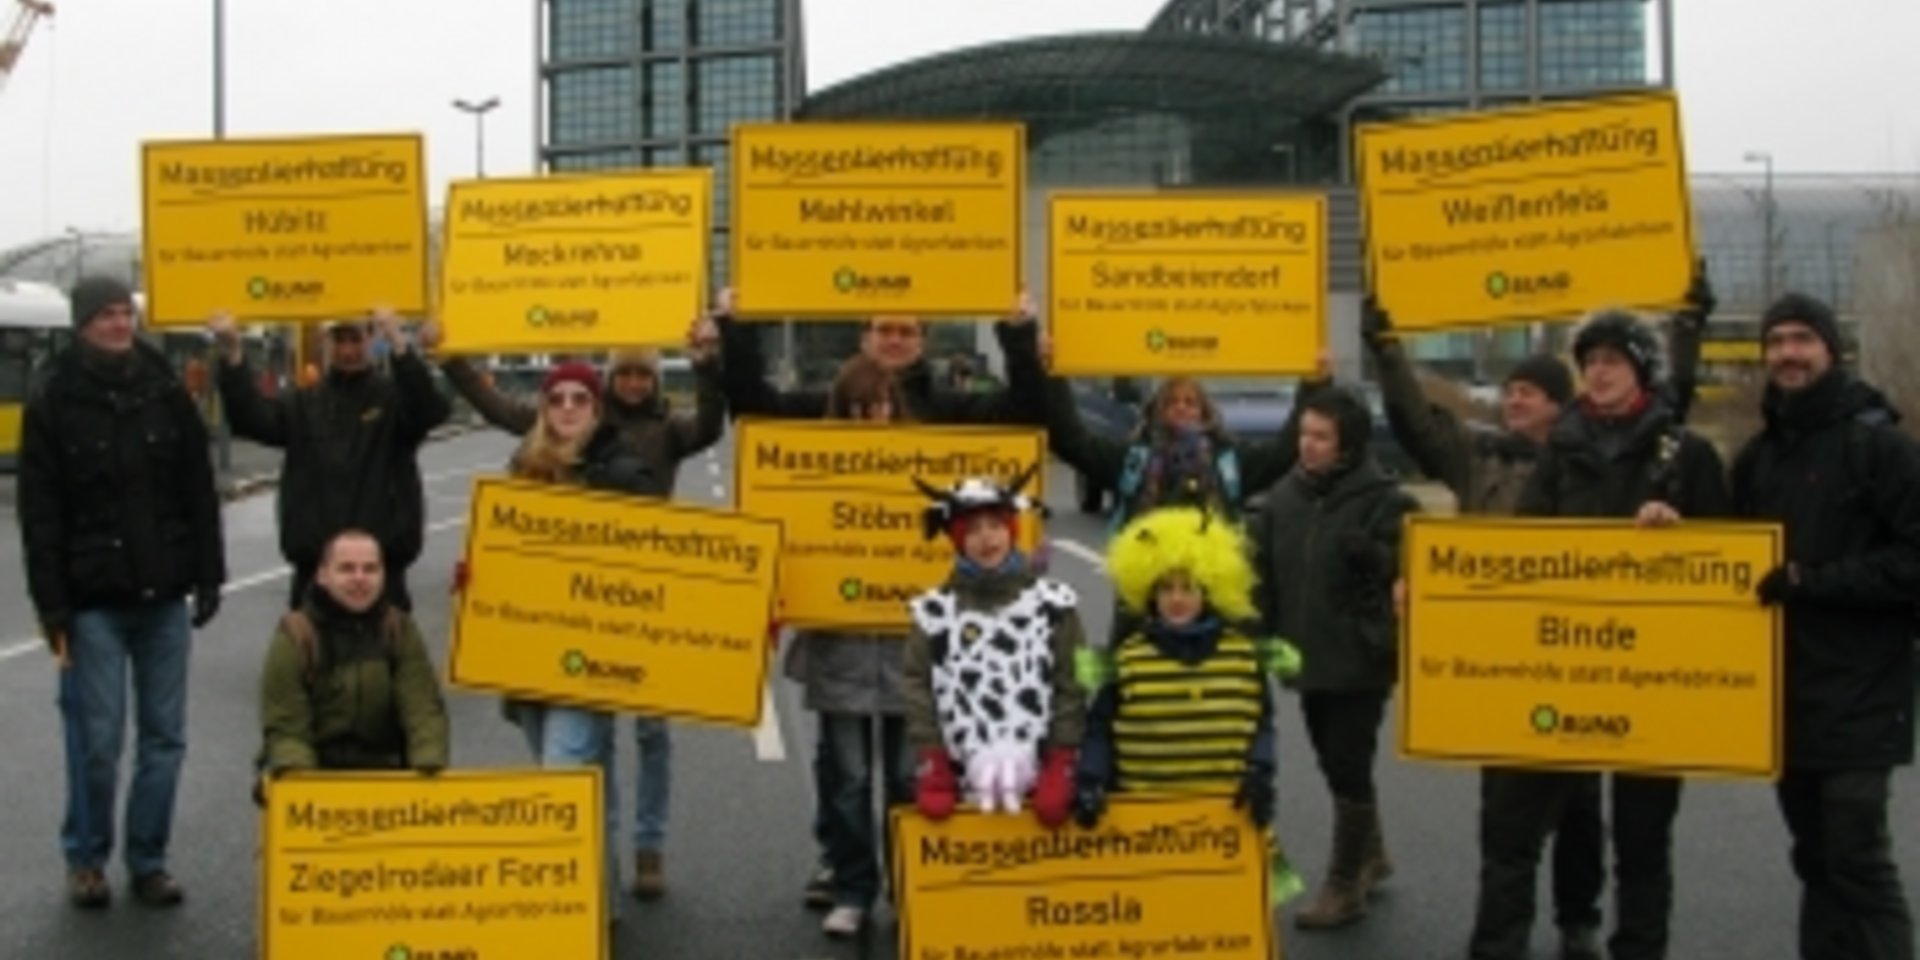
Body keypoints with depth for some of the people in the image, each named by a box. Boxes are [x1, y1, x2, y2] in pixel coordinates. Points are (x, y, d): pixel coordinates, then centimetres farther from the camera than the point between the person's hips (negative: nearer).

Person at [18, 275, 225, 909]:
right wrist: (51, 603, -9)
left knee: (164, 737, 5)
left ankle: (148, 861, 16)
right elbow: (39, 514, -4)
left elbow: (200, 494, 8)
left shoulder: (167, 393, 6)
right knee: (97, 739, -1)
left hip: (163, 595, 3)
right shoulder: (53, 403, -2)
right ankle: (86, 858, 16)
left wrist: (208, 577, 3)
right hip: (93, 600, -3)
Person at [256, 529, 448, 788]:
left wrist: (429, 768, -25)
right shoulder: (294, 636, -3)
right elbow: (285, 726, -7)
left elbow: (424, 709, -6)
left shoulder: (400, 629, 3)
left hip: (386, 768, 1)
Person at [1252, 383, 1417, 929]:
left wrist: (1372, 553, -32)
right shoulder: (1284, 495, 5)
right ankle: (1370, 857, 38)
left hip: (1359, 660, -6)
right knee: (1335, 766, 18)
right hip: (1309, 658, 6)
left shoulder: (1382, 499, -12)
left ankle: (1345, 885, 11)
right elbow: (1265, 572, 9)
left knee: (1349, 769, -1)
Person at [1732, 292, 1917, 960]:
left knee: (1857, 861, -7)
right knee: (1816, 857, 13)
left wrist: (1813, 580, -19)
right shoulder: (1757, 455, 15)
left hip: (1858, 696, -6)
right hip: (1785, 692, 7)